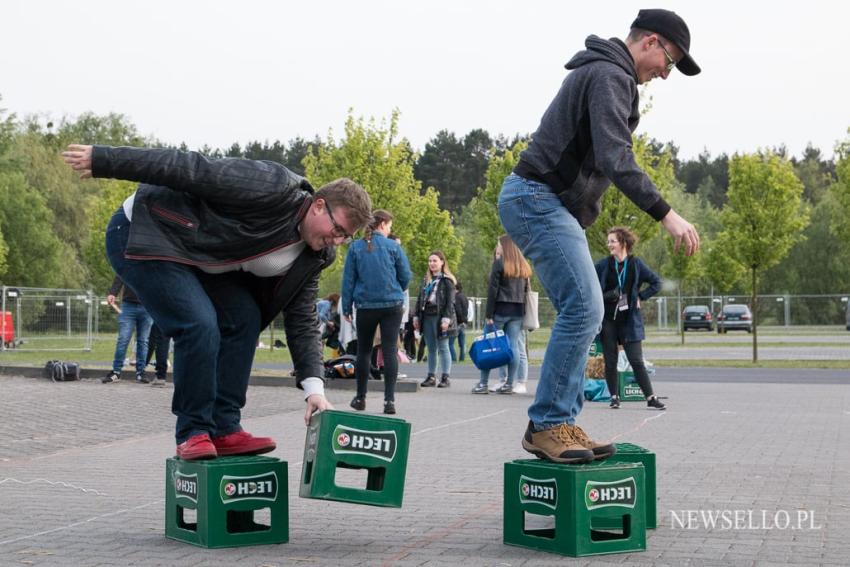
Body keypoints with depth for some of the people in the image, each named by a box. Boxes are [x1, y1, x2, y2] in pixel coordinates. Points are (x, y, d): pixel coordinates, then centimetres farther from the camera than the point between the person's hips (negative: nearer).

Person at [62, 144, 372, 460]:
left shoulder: (310, 257, 1)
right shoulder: (274, 187, -25)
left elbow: (302, 321, 4)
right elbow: (191, 169, -25)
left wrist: (313, 387, -8)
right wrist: (103, 160, -23)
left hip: (193, 256, 9)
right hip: (141, 236, -9)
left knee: (244, 318, -4)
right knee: (200, 325, -22)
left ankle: (224, 430, 1)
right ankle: (194, 433, -7)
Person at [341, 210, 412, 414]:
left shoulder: (355, 247, 0)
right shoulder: (393, 246, -4)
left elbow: (348, 279, 2)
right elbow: (406, 276, 2)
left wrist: (346, 307, 7)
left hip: (365, 306, 2)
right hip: (392, 305, -1)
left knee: (364, 351, 14)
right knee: (390, 350, -2)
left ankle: (360, 398, 21)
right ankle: (389, 400, -8)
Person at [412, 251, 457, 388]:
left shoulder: (447, 280, -3)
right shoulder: (426, 280, 17)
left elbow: (450, 301, -9)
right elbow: (419, 299, 19)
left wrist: (446, 318, -18)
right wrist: (416, 316, 12)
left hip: (440, 317, -6)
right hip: (427, 317, 6)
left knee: (443, 348, -3)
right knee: (431, 349, 9)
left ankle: (446, 377, -1)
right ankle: (431, 376, 12)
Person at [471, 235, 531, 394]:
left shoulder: (499, 263, -6)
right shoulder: (524, 266, 13)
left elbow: (492, 290, -9)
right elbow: (525, 290, 12)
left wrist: (488, 314, -9)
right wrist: (523, 312, 12)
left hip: (500, 309, -5)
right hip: (517, 311, 5)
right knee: (513, 345, 4)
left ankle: (483, 383, 0)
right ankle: (509, 384, 3)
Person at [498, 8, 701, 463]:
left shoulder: (598, 72, 22)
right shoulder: (611, 77, -13)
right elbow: (615, 158, -25)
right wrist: (665, 214, -28)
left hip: (550, 203, 11)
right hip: (539, 199, -11)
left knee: (583, 313, 8)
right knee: (582, 309, -16)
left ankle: (562, 423, 8)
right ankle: (546, 426, -12)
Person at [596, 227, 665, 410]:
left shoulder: (636, 264, -1)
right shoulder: (603, 265, 0)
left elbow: (656, 283, 7)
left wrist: (641, 297, -1)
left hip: (629, 320, -1)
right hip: (607, 320, 1)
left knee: (636, 361, -4)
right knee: (610, 361, 4)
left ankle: (651, 398, -1)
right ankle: (614, 397, 15)